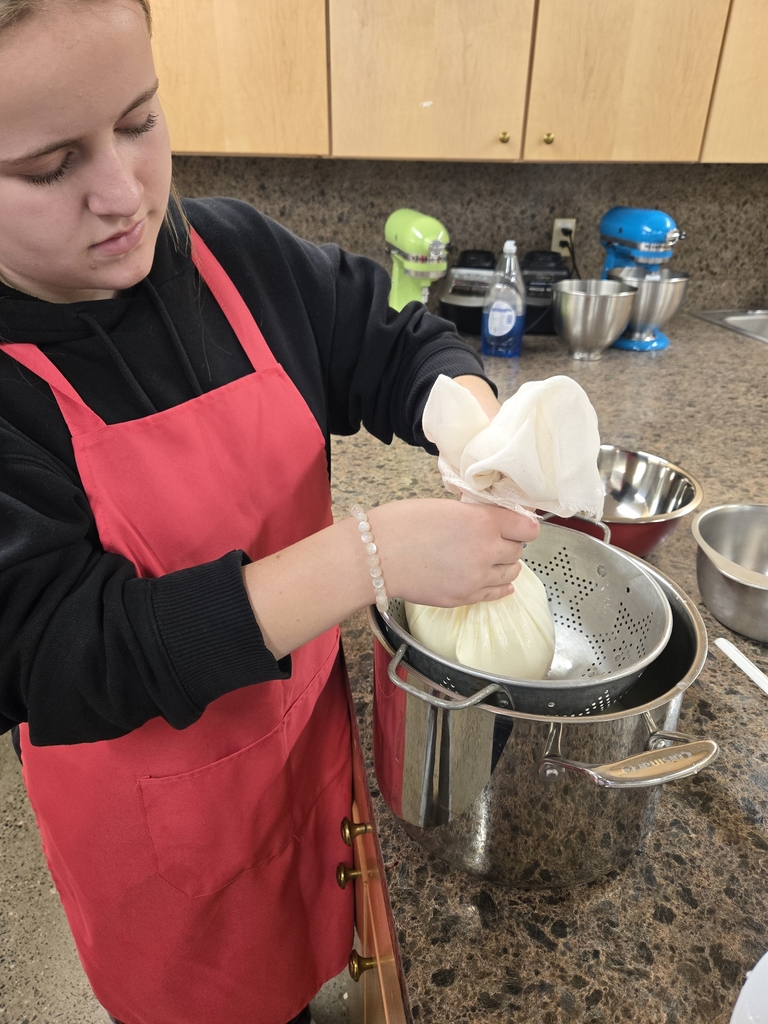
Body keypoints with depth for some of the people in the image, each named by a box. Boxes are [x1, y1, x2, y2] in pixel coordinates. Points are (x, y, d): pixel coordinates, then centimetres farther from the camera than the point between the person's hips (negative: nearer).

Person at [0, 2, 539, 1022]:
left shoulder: (237, 251, -10)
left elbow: (401, 348, -1)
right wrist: (375, 554, -36)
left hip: (308, 720, 4)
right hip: (151, 803, -3)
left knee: (300, 942, 31)